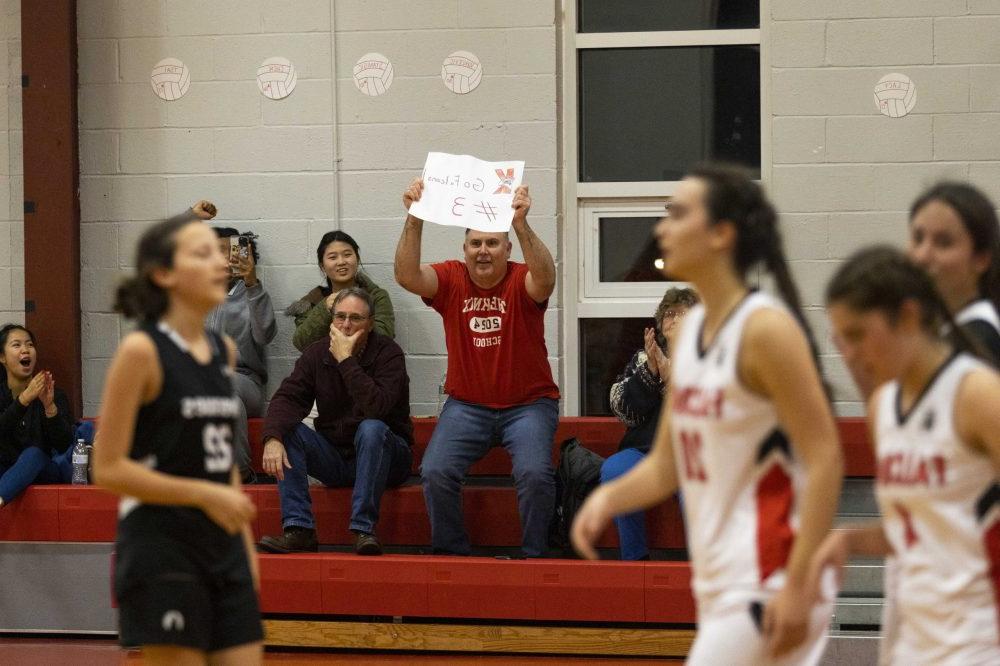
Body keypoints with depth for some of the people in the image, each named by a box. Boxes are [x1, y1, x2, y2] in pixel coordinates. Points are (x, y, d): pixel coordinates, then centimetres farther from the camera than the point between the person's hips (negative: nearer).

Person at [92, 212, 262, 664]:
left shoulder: (224, 351, 11)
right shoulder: (142, 350, -10)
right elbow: (108, 469, -11)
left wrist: (245, 542, 16)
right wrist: (204, 494, -17)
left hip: (222, 545, 7)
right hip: (161, 546, -7)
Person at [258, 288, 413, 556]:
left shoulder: (387, 353, -13)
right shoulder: (317, 353, 1)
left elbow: (377, 406, -30)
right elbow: (287, 398, -12)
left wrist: (346, 361, -28)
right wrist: (272, 439, -31)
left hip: (383, 456, -4)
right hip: (334, 459, 4)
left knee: (371, 429, -34)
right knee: (286, 429, -17)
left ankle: (364, 529, -35)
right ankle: (299, 530, -26)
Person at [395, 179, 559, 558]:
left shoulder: (522, 282, -9)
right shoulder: (451, 280, -2)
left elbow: (545, 278, -33)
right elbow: (406, 276, -20)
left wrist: (521, 225, -48)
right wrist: (414, 220, -35)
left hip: (528, 403, -2)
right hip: (467, 405, 2)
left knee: (534, 472, -26)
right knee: (435, 472, -19)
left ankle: (535, 554, -4)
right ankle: (451, 552, 2)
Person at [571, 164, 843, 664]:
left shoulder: (766, 328, -14)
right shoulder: (689, 330, 11)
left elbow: (825, 459, -18)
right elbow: (667, 463, 17)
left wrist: (799, 585, -22)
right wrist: (609, 497, -3)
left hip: (767, 585, -9)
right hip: (719, 584, 9)